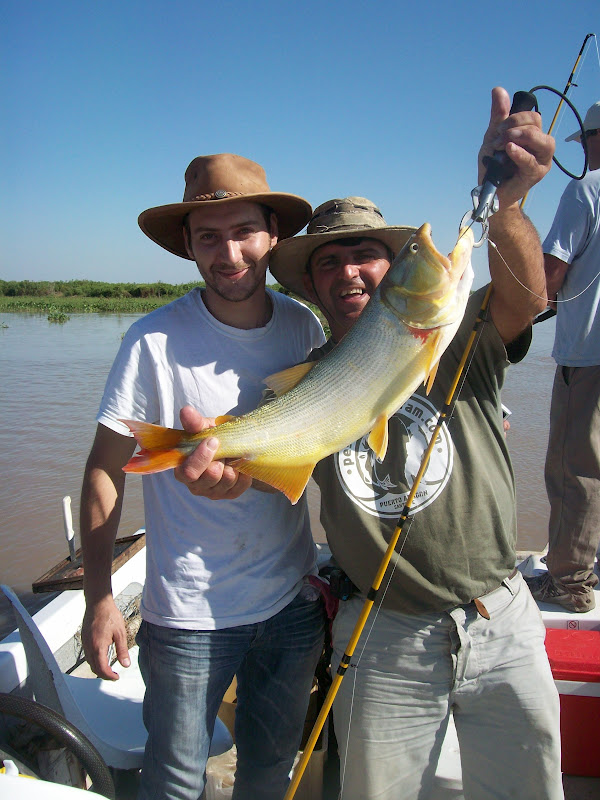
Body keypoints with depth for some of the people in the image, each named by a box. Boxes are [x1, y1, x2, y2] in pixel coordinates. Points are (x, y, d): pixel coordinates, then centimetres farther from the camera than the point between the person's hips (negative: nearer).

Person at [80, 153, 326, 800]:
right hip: (190, 614, -4)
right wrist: (98, 599, -11)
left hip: (294, 601, 4)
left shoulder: (304, 327, -2)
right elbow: (104, 472, -11)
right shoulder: (155, 342, -16)